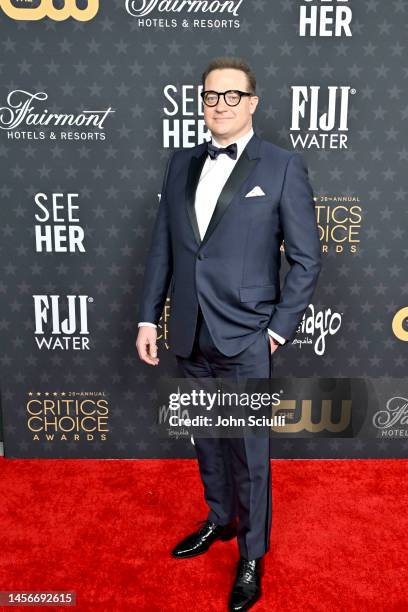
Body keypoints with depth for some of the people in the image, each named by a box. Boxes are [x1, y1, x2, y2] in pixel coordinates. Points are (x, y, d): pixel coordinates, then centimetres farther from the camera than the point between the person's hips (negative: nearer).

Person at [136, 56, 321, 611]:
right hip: (189, 337, 5)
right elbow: (161, 247, 9)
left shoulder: (283, 166, -5)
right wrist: (148, 318, 7)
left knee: (249, 452, 8)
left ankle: (252, 556, 30)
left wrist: (280, 329, -8)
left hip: (245, 340, -4)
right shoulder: (181, 164, 9)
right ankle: (220, 520, 45)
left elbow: (307, 260, -5)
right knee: (207, 441, 20)